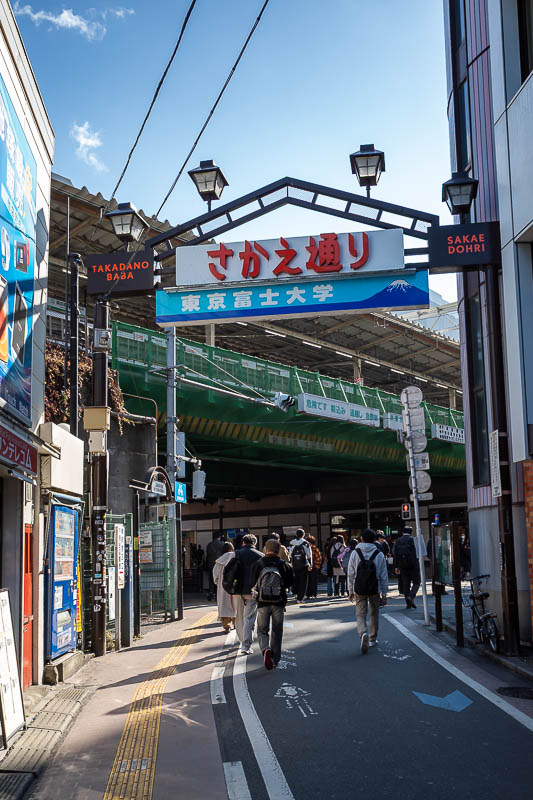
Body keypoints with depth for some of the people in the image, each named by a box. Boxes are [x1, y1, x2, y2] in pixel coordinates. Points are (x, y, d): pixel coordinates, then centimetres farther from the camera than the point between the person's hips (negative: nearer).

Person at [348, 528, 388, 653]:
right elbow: (384, 576, 0)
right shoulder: (379, 554, -4)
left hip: (359, 590, -1)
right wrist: (384, 593, 7)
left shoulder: (355, 553, -4)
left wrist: (351, 591, 9)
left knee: (360, 614, 5)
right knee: (374, 614, 18)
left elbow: (350, 574, 0)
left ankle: (363, 633, -23)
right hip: (375, 590, 1)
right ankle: (373, 640, 26)